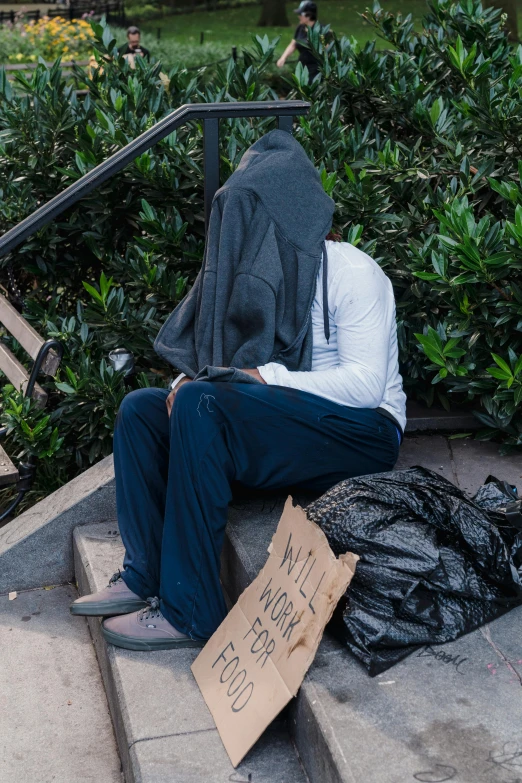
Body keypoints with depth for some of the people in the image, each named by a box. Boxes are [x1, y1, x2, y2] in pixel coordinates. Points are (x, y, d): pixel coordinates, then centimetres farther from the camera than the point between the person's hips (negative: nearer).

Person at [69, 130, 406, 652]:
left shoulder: (351, 273, -11)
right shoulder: (258, 274, 12)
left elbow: (366, 383, -20)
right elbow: (213, 360, 15)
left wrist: (264, 378, -23)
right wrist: (191, 380, -8)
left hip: (359, 433, -8)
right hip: (282, 426, 8)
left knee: (201, 406, -30)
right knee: (141, 409, -3)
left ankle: (190, 612, -27)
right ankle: (145, 576, -9)